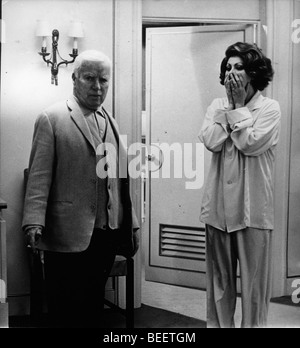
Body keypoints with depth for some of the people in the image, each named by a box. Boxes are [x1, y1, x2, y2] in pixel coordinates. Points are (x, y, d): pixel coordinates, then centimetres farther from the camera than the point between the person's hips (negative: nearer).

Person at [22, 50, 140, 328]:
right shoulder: (51, 119, -4)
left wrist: (131, 225, 16)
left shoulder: (110, 123, 15)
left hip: (107, 235, 6)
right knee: (66, 313, 4)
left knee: (94, 307, 14)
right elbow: (39, 177, -10)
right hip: (69, 237, -5)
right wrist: (34, 223, -19)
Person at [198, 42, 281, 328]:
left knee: (253, 278, 4)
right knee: (219, 277, 14)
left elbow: (250, 143, -17)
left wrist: (239, 108, -8)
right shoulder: (216, 106, 8)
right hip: (218, 203, 4)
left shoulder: (269, 107, -3)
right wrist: (230, 106, -6)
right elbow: (210, 142, -8)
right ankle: (217, 323, 27)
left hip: (252, 206, -3)